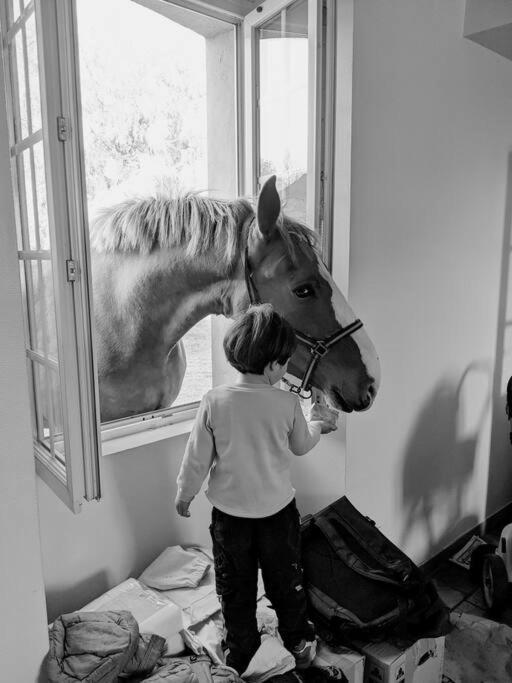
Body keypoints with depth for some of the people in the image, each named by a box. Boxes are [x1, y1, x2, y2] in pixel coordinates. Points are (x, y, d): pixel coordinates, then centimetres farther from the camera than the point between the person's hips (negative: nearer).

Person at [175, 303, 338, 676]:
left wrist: (185, 494, 7)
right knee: (286, 581, 22)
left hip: (229, 512, 0)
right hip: (279, 509, 0)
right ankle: (299, 644, 41)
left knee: (236, 588, 20)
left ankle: (240, 656, 37)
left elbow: (197, 457, -10)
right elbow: (301, 446, 2)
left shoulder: (214, 400, -18)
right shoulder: (289, 403, -17)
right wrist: (318, 424, 22)